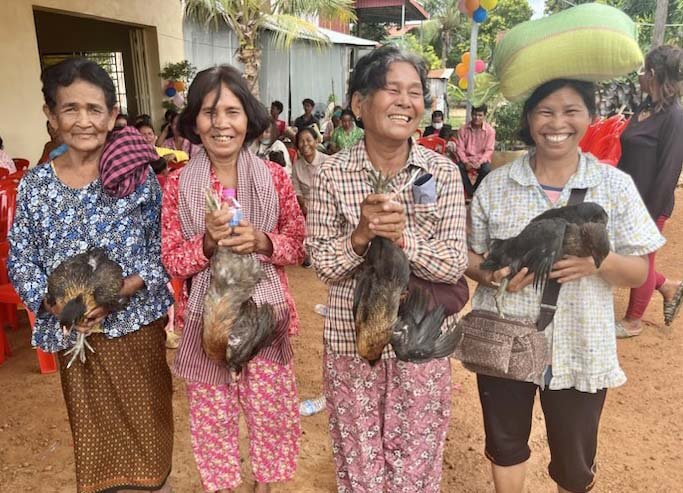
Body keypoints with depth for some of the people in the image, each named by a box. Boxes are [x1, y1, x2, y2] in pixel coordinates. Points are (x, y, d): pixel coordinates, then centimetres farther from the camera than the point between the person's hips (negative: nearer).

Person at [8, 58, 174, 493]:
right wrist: (54, 304, -13)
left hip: (136, 324, -2)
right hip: (72, 332, 2)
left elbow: (163, 250, -6)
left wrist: (117, 290, -19)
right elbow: (19, 262, 3)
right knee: (92, 427, 17)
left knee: (147, 420, 11)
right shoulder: (35, 185, -1)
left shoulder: (136, 174, -7)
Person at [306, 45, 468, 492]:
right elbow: (324, 265, -8)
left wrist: (402, 237, -28)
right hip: (352, 341, 0)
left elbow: (455, 265, -12)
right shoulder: (333, 173, -9)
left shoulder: (443, 172, -8)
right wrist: (360, 235, -27)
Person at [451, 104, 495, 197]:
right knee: (459, 167, -32)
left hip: (481, 159, 0)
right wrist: (465, 162, -21)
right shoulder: (463, 129, -3)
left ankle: (474, 191, -7)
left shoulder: (490, 130, -6)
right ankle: (471, 193, -17)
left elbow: (489, 150, -8)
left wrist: (480, 162, -25)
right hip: (466, 158, 1)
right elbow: (459, 148, -5)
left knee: (486, 169, -32)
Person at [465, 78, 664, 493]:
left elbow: (639, 272, -2)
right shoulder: (496, 184, -3)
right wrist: (491, 274, -19)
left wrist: (598, 261, -23)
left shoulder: (616, 186, -5)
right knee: (505, 446, 20)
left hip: (581, 352, 0)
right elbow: (468, 254, 3)